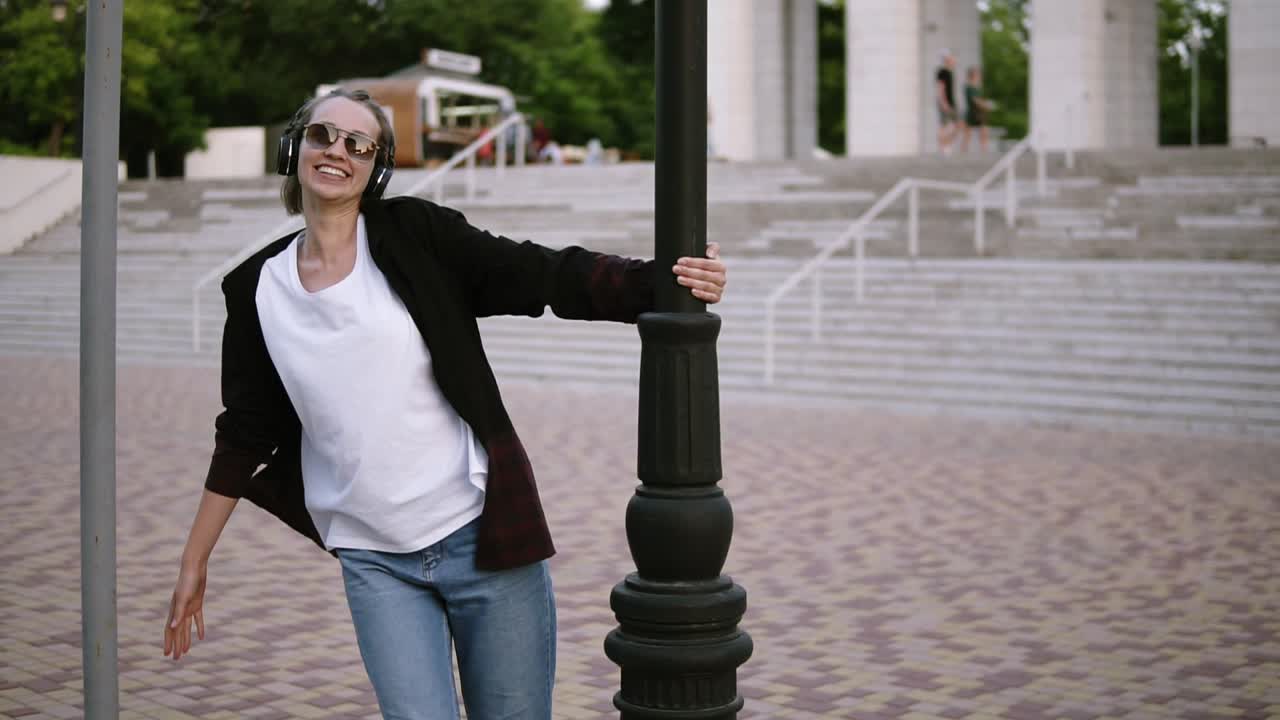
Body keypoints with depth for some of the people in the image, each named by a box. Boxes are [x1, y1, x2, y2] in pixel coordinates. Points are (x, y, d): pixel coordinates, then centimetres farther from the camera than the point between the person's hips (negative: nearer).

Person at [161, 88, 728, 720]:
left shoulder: (414, 236, -2)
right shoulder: (255, 289, 6)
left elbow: (545, 276, -8)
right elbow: (244, 436, 12)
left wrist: (661, 282, -23)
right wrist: (193, 563, 14)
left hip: (485, 536, -1)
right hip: (375, 563, 2)